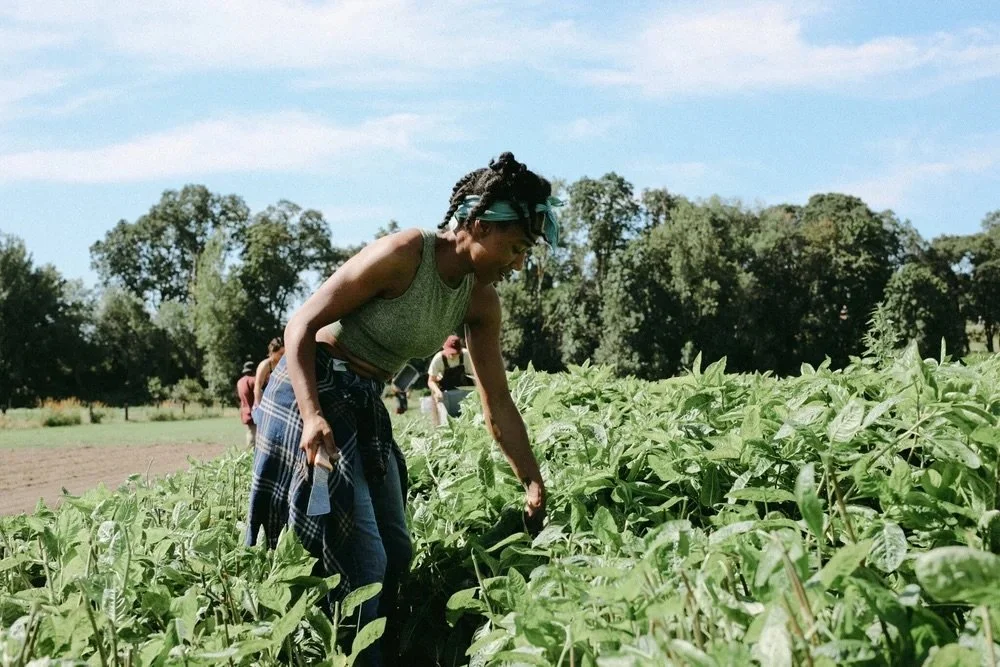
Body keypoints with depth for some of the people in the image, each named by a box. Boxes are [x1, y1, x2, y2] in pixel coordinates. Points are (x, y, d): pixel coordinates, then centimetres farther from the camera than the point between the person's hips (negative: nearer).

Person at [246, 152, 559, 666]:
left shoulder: (480, 301, 2)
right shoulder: (404, 254, -20)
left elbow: (498, 405, 7)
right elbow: (302, 324, -20)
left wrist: (535, 488, 4)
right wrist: (312, 416, -32)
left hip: (367, 407, 8)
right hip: (310, 391, -8)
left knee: (396, 553, 11)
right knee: (360, 561, -12)